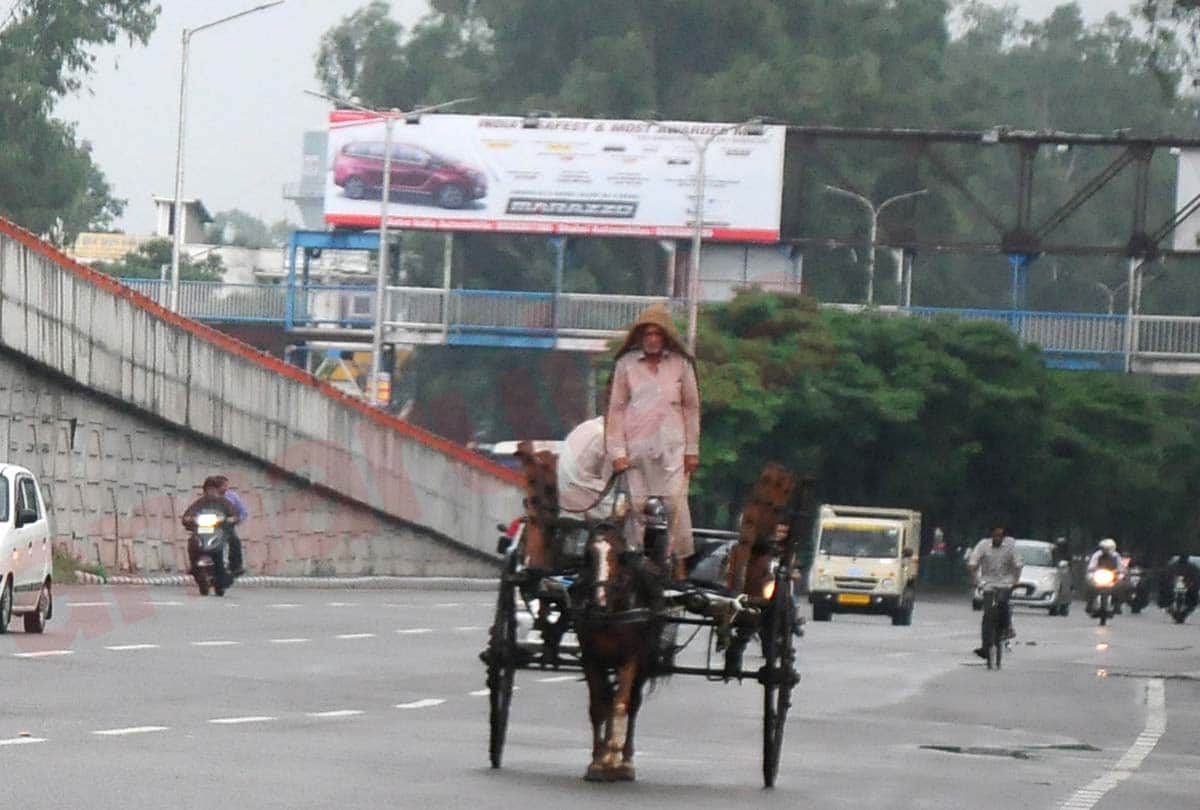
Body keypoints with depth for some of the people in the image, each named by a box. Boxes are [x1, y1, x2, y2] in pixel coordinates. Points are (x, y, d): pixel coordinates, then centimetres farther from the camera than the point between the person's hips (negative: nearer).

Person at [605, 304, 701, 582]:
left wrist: (692, 450, 9)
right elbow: (616, 408, 7)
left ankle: (680, 566, -2)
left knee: (675, 502, -8)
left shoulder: (680, 364, 5)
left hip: (671, 444, 0)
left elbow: (691, 407, 11)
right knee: (638, 504, -2)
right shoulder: (626, 364, 4)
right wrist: (617, 451, 2)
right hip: (636, 445, 0)